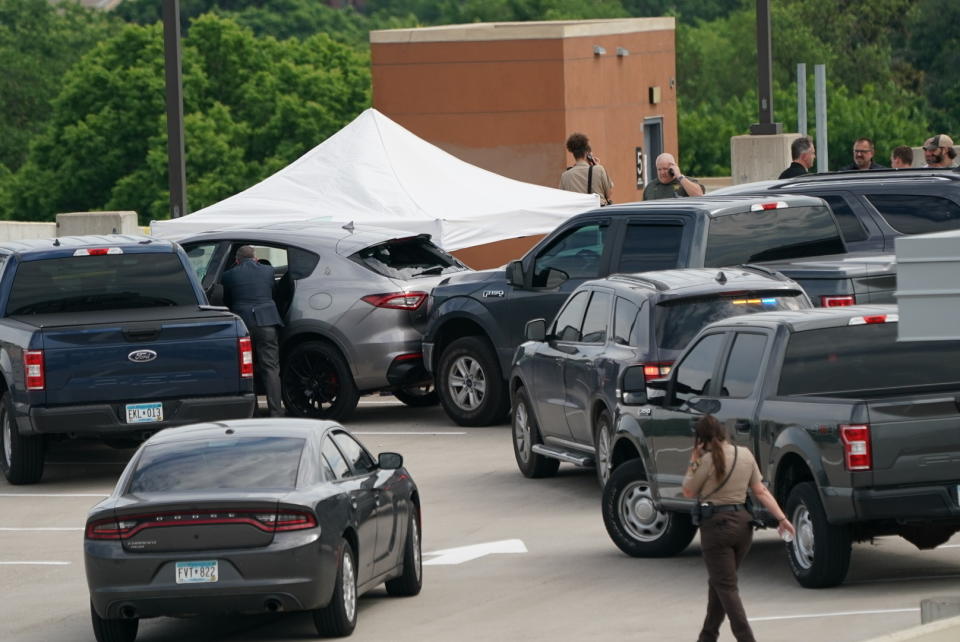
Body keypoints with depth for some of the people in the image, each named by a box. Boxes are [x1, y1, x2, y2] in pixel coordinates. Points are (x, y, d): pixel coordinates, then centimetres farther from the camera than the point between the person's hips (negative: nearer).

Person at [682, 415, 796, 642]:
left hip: (717, 525, -7)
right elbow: (761, 491, 4)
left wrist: (693, 461, 4)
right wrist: (781, 518, 5)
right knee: (719, 583, 19)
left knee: (726, 588, -4)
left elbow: (688, 492, -1)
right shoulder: (746, 455, 6)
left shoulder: (709, 460, -13)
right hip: (743, 523, 7)